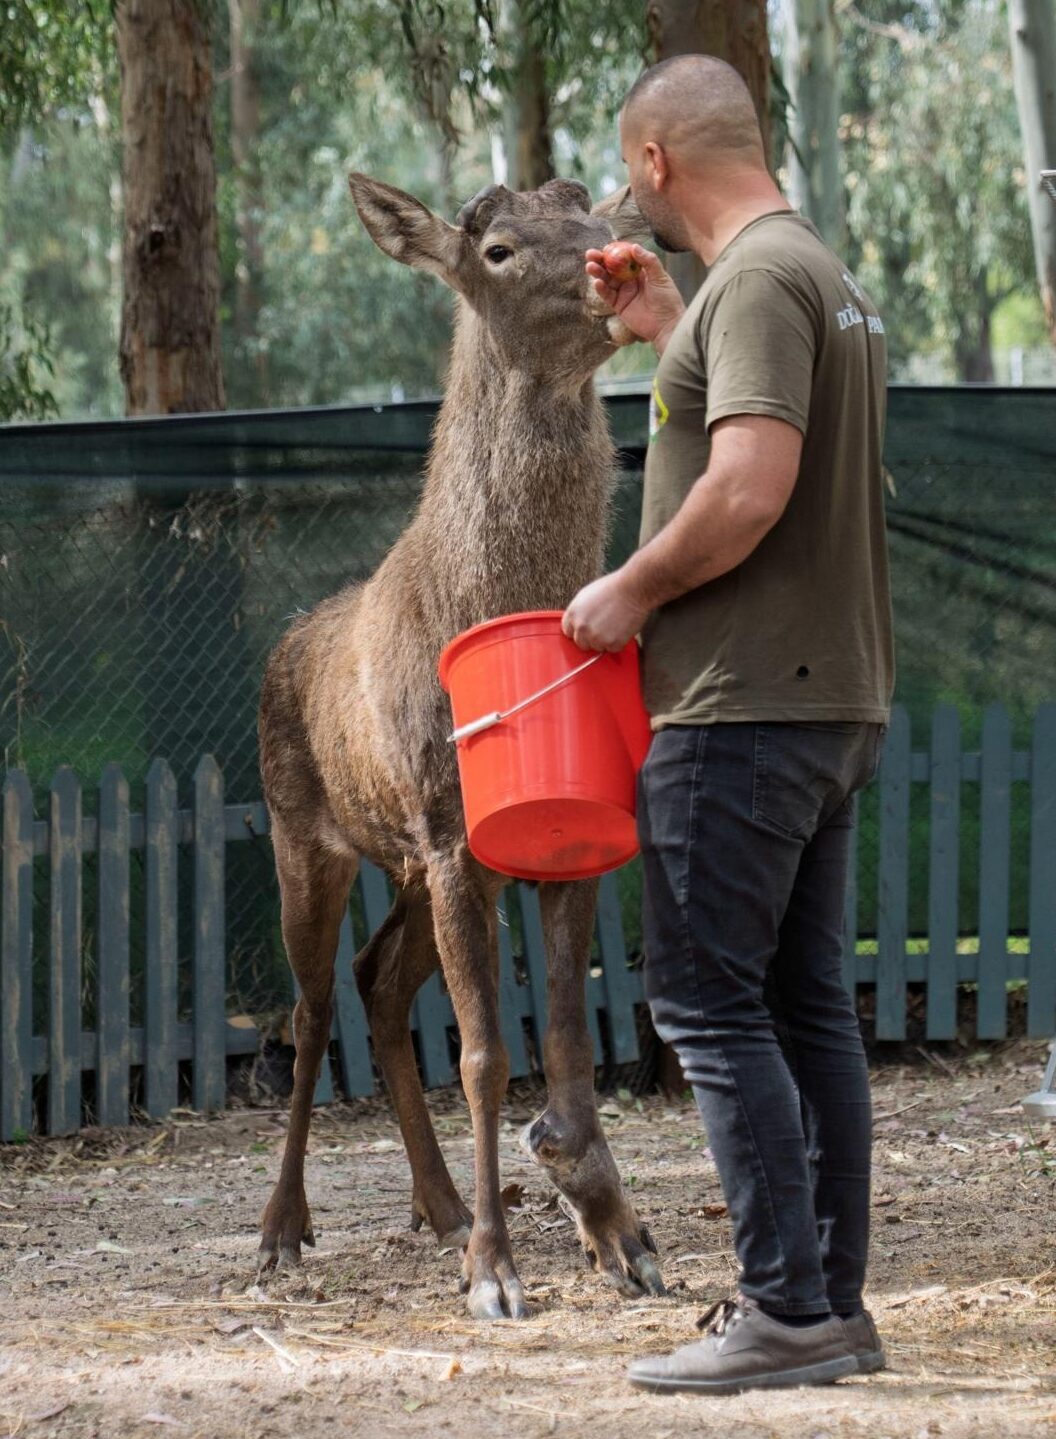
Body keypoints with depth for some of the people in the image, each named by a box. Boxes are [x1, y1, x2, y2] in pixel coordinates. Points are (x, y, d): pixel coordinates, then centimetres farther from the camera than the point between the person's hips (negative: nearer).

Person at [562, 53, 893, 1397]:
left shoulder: (756, 279, -14)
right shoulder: (824, 274, 17)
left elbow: (749, 490, -24)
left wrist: (630, 591, -12)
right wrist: (669, 334, 27)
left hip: (743, 705, -10)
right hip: (835, 696, 10)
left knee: (708, 998, -8)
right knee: (805, 1000, 11)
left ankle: (789, 1309, -10)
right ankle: (833, 1302, 13)